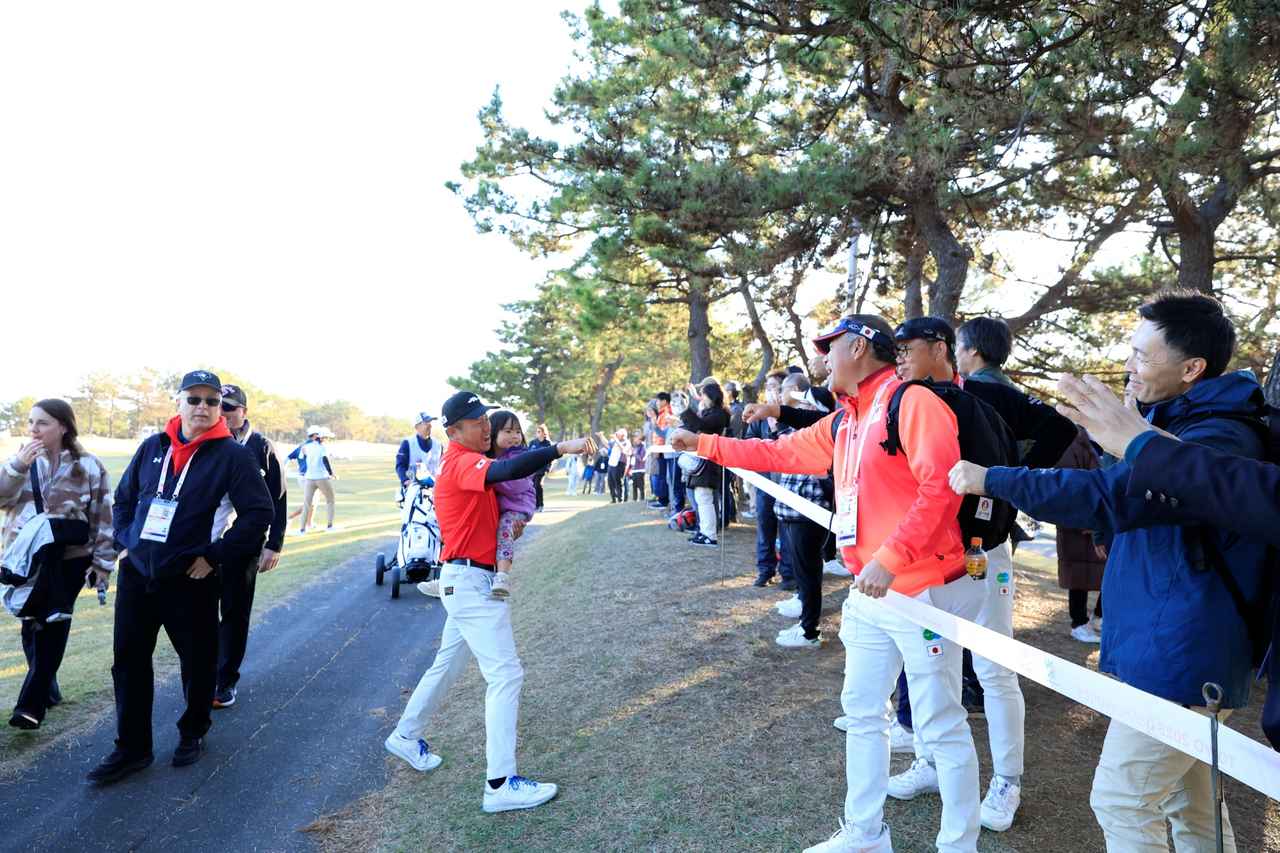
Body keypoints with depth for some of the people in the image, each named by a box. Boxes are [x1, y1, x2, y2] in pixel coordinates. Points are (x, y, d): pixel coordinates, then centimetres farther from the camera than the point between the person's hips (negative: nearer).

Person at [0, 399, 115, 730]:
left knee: (53, 626, -3)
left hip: (69, 559, -4)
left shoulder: (88, 466, -5)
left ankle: (32, 703, 3)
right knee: (32, 625, 11)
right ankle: (46, 689, 29)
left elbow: (103, 519, -3)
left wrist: (102, 564, -5)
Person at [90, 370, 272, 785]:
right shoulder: (152, 447, 5)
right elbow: (123, 498, 17)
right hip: (136, 574, 4)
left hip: (189, 580, -4)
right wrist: (126, 542, 4)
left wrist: (216, 556, -13)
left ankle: (192, 733, 34)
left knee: (198, 662, 10)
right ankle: (132, 747, 25)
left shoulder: (232, 455, -10)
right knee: (129, 661, 10)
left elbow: (259, 512, -13)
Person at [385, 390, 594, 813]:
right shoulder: (462, 462, -17)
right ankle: (501, 784, -7)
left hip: (469, 582, 10)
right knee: (506, 674, -11)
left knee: (448, 664, 24)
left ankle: (407, 736, 42)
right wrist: (561, 448, -42)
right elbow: (504, 471, -37)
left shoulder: (468, 462, 15)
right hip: (471, 582, -10)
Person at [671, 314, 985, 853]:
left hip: (923, 591, -9)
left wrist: (890, 557, -28)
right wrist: (705, 444, 21)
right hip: (869, 594, 9)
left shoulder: (912, 403, -15)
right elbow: (782, 453, 20)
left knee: (941, 726, 3)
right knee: (862, 711, 17)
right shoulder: (842, 422, 12)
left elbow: (941, 487, -24)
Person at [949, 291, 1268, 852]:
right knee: (1190, 804, 20)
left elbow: (1108, 494, -34)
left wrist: (991, 480, -27)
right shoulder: (1177, 423, 12)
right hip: (1173, 651, 10)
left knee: (1121, 802, 0)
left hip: (1178, 657, -10)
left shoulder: (1218, 440, -23)